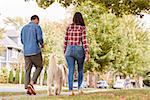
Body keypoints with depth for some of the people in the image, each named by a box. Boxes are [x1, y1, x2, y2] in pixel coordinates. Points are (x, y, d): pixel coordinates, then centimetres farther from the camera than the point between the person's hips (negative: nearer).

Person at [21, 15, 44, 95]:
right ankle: (31, 83, -9)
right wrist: (42, 44, 7)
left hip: (26, 52, 5)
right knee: (39, 67, 8)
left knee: (27, 69, 4)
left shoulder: (24, 28, 16)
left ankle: (28, 88, -4)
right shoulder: (37, 27, -2)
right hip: (35, 51, -5)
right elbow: (39, 38, -12)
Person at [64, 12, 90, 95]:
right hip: (79, 50, -2)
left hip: (69, 50, 2)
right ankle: (79, 87, 9)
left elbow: (66, 40, 7)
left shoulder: (69, 27, 6)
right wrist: (87, 53, -9)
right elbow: (84, 41, -10)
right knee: (80, 70, 16)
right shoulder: (82, 28, -4)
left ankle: (71, 90, -6)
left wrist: (65, 51, 16)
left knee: (71, 71, 1)